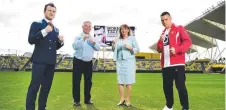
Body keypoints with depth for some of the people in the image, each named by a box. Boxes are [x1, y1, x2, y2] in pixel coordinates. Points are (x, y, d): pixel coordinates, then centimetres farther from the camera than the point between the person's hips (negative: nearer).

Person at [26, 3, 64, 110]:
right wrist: (44, 31, -21)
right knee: (34, 86, -3)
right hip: (39, 60, -5)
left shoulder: (56, 29, 17)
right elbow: (30, 40, -11)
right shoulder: (36, 24, 2)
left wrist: (61, 41, -3)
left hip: (51, 62, 6)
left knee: (46, 86, 11)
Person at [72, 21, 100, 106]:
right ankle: (76, 100, 10)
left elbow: (98, 48, 2)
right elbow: (75, 46, -20)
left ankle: (87, 99, 21)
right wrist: (83, 39, -30)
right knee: (76, 81, -1)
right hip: (78, 61, -4)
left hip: (88, 62, 4)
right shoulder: (78, 37, -2)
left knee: (88, 81, 9)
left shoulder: (92, 38, 11)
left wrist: (94, 43, -16)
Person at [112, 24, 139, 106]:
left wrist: (130, 48, -16)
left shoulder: (132, 38, 6)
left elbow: (137, 49, 0)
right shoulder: (118, 40, 15)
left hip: (129, 61, -3)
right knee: (120, 81, 3)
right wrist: (113, 44, 2)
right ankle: (122, 99, 14)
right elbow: (115, 50, 18)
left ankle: (128, 100, 8)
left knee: (128, 81, -2)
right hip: (119, 62, 4)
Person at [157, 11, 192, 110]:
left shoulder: (179, 28, 5)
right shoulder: (163, 33, 21)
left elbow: (188, 42, -7)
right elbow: (159, 50, 20)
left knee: (180, 86, -6)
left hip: (177, 63, -6)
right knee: (167, 86, 10)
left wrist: (177, 49, -22)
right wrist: (160, 41, 0)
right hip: (165, 64, 6)